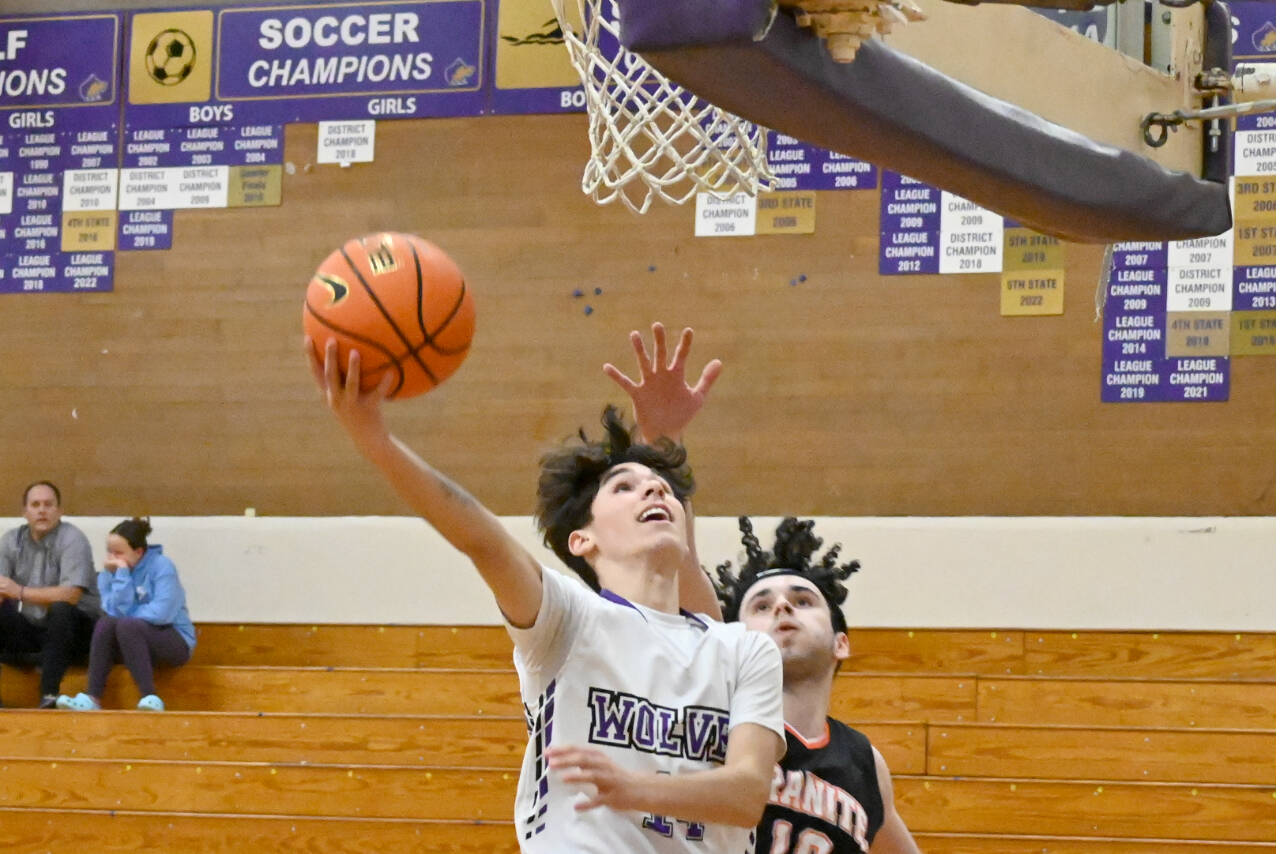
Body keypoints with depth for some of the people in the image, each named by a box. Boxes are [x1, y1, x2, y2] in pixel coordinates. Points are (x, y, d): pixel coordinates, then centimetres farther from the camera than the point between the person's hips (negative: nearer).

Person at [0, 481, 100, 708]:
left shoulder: (72, 539, -12)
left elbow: (71, 594, -24)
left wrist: (21, 592, -21)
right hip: (28, 628, 5)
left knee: (60, 609, -34)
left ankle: (49, 695, -37)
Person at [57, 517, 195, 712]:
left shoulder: (161, 566, -11)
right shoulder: (111, 572, 3)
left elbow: (162, 613, -21)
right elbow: (116, 611, -12)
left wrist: (125, 610, -10)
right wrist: (121, 575, -19)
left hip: (175, 642, -5)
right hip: (131, 640, 5)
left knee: (127, 626, -31)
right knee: (106, 622, -24)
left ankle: (150, 698, -35)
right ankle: (93, 698, -31)